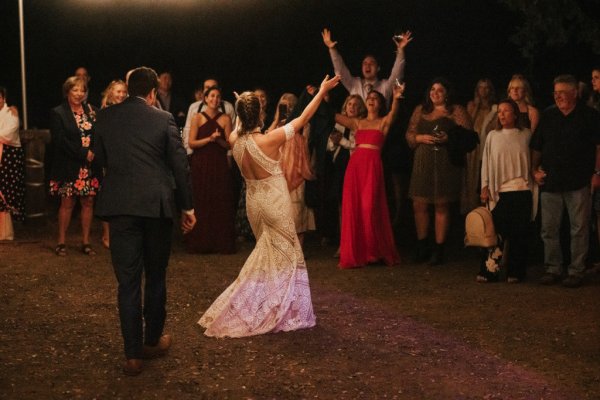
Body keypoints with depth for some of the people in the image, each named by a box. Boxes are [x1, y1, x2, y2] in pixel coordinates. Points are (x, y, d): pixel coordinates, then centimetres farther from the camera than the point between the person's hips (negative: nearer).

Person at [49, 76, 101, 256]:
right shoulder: (58, 113, -3)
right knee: (67, 203, -1)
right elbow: (60, 141, -11)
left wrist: (93, 152, -12)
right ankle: (61, 242, 8)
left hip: (90, 166, 4)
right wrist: (83, 153, -14)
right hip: (69, 166, -4)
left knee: (88, 203, 5)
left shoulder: (90, 110, 10)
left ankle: (86, 241, 14)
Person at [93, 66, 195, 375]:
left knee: (128, 281, 3)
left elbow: (101, 158, 13)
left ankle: (133, 355, 1)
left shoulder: (105, 117, 2)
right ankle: (153, 341, 27)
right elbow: (180, 165, -2)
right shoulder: (163, 119, -4)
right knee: (155, 277, 15)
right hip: (157, 206, -1)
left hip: (120, 207, 1)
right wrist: (187, 207, 8)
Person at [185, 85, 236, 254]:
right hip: (201, 164, -1)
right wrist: (209, 139, -16)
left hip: (219, 164, 1)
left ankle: (222, 243, 5)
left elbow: (229, 144, 4)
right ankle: (201, 243, 7)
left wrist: (218, 140, -15)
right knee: (201, 202, 0)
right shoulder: (198, 118, 3)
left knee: (221, 202, 0)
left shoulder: (225, 119, 6)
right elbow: (191, 143, -4)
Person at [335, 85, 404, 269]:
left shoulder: (384, 122, 9)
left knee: (369, 208, -7)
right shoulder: (357, 122, 19)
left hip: (373, 165, -4)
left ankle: (374, 252, 5)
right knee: (352, 208, 0)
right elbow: (333, 115, 16)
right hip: (355, 164, 4)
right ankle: (354, 254, 6)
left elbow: (393, 113, -12)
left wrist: (396, 99, -33)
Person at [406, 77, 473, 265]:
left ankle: (439, 250, 4)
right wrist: (421, 138, -5)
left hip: (446, 164, -3)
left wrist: (448, 138, -16)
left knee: (442, 206, -2)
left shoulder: (457, 111, 6)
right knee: (419, 205, 1)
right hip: (423, 163, 4)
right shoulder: (420, 110, 18)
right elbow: (409, 134, 14)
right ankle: (422, 248, 14)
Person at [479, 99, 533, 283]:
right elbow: (486, 162, 7)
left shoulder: (526, 135, 4)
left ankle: (515, 272, 11)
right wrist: (485, 187, 2)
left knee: (519, 233, 2)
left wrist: (535, 179, 1)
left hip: (522, 191, 0)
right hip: (499, 191, 0)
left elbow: (533, 160, 10)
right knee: (496, 232, 0)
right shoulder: (493, 136, 7)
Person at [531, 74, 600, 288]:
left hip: (579, 182, -3)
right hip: (550, 182, 3)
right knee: (549, 229, 6)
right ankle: (552, 269, 17)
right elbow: (536, 147, 14)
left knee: (579, 229, 1)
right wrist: (534, 170, 4)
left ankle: (576, 271, 9)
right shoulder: (547, 116, 10)